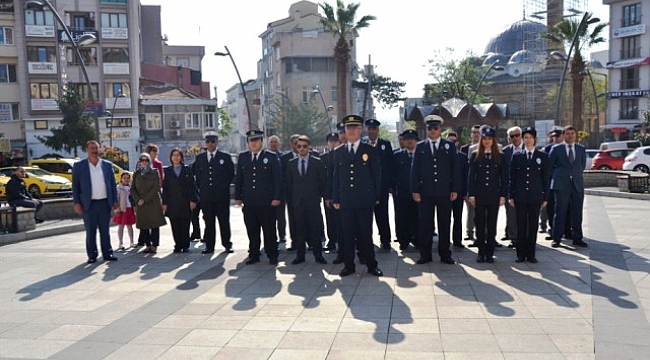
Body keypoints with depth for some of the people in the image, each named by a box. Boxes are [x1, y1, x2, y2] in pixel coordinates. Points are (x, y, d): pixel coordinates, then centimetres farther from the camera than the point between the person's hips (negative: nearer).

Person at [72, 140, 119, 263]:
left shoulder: (107, 165, 8)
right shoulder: (79, 166, 2)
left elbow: (113, 184, 9)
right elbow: (75, 186, 2)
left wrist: (115, 200, 3)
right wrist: (76, 203, -5)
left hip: (105, 203, 2)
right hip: (89, 204, -1)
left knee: (105, 230, 8)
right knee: (90, 231, 5)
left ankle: (107, 253, 15)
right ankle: (92, 255, 13)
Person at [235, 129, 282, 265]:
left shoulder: (271, 157, 1)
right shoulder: (242, 157, 11)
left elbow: (277, 178, -2)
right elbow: (238, 178, 13)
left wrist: (277, 197, -8)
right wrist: (238, 196, 6)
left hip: (266, 202, -3)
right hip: (249, 202, 3)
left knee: (269, 230, 4)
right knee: (252, 231, 7)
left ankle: (272, 255, 15)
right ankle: (253, 255, 18)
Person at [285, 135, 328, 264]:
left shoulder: (317, 162, 2)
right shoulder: (291, 163, 8)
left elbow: (323, 182, 4)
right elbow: (289, 184, 9)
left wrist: (322, 196, 1)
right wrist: (289, 201, 4)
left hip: (313, 201, -2)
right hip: (297, 202, 2)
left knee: (315, 229, 1)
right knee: (300, 229, 6)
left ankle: (318, 255, 11)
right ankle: (300, 255, 14)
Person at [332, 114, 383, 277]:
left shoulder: (370, 151, 3)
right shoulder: (339, 152, 10)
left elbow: (377, 175, 4)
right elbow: (336, 176, 10)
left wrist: (376, 196, 1)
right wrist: (335, 198, 6)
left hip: (364, 199, -2)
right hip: (345, 200, 2)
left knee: (366, 233, 2)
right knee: (347, 234, 6)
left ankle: (371, 265, 14)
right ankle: (349, 265, 16)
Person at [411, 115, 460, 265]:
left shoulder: (449, 146, 7)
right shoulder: (420, 147, 7)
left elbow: (455, 169, 5)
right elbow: (415, 170, 4)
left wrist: (455, 189, -2)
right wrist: (415, 190, -3)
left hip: (445, 192, 0)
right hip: (425, 192, 0)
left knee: (444, 224, 6)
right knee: (425, 224, 2)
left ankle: (445, 254, 16)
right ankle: (425, 254, 11)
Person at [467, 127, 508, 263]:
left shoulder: (500, 157, 6)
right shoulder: (475, 155, 5)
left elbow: (504, 177, 4)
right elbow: (470, 175, 2)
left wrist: (503, 195, -3)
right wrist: (471, 194, -5)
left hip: (494, 195, 0)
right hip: (479, 194, 0)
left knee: (492, 224, 5)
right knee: (480, 224, 4)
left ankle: (490, 253, 12)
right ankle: (481, 252, 11)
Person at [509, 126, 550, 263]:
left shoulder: (543, 157, 7)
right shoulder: (516, 156, 7)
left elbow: (545, 178, 6)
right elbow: (512, 177, 6)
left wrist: (545, 197, 1)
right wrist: (510, 196, 1)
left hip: (535, 196, 0)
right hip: (520, 196, 0)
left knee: (533, 226, 4)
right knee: (521, 226, 3)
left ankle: (531, 254, 12)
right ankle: (521, 254, 11)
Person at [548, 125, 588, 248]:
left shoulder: (581, 149, 12)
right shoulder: (556, 149, 3)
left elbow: (583, 165, 22)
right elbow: (549, 165, 9)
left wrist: (576, 175, 16)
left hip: (577, 184, 3)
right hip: (561, 185, -3)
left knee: (577, 213, 5)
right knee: (560, 212, -2)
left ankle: (577, 238, 14)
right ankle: (556, 239, 5)